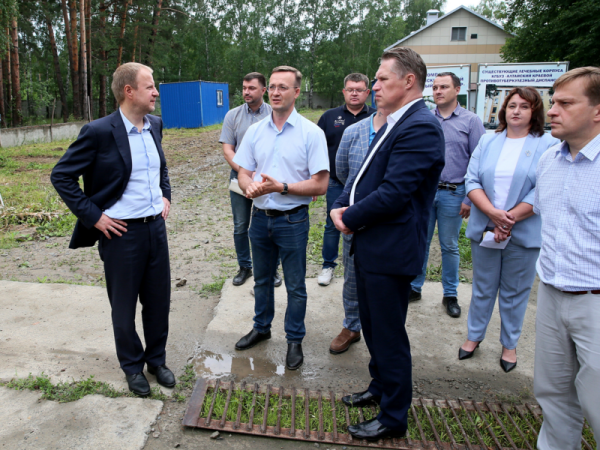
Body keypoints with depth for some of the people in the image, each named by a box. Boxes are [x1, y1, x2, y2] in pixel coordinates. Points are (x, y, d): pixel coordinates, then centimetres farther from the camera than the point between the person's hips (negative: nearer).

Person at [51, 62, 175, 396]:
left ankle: (157, 359, 35)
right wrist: (93, 216, -12)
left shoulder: (155, 125, 4)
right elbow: (61, 176, -10)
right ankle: (133, 366, 33)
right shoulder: (99, 132, -15)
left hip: (156, 226, 5)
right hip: (121, 232, -5)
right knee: (124, 307, 11)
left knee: (159, 300, 15)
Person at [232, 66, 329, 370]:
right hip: (260, 217, 5)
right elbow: (243, 173, 7)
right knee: (262, 279, 20)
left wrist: (281, 187, -22)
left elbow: (320, 185, -13)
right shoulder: (255, 131, 4)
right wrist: (249, 186, -17)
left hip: (292, 220, -4)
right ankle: (261, 328, 41)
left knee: (295, 286, 8)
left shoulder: (311, 133, -9)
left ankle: (294, 340, 27)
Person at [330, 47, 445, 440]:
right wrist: (341, 206, 0)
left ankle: (394, 417, 25)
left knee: (389, 334, 5)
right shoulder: (395, 124, 14)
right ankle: (380, 387, 45)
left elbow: (393, 193, -25)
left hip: (390, 250, -10)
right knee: (372, 326, 24)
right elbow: (366, 174, 16)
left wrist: (351, 219, -12)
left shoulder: (420, 127, -19)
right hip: (369, 245, 10)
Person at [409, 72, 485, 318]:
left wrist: (470, 199, -9)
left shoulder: (471, 121, -1)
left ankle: (450, 294, 24)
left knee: (449, 246, 9)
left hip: (452, 194, -2)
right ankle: (415, 287, 24)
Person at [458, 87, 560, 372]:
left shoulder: (548, 145, -2)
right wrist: (493, 213, -16)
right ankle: (474, 336, 30)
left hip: (524, 234, -2)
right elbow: (472, 181, -2)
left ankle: (509, 345, 27)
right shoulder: (488, 142, 7)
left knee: (514, 292, 10)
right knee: (483, 288, 14)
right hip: (484, 229, 2)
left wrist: (509, 219, -16)